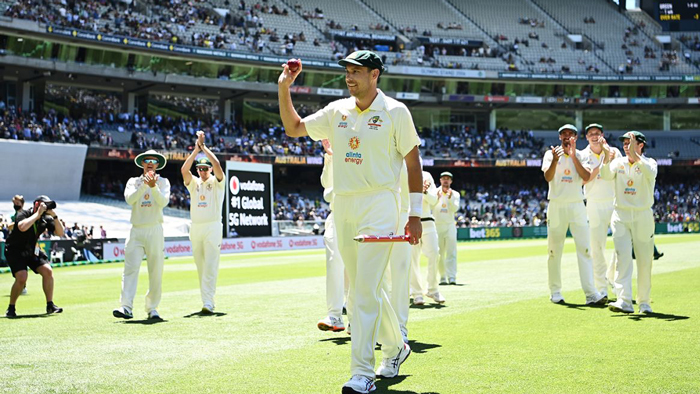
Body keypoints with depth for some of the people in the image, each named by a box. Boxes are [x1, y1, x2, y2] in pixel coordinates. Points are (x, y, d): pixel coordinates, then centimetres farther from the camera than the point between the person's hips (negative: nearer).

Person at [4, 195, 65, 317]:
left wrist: (54, 216, -20)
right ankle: (11, 308, -4)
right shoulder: (23, 214, -20)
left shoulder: (46, 219, -3)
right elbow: (22, 227, -43)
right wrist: (38, 214, -36)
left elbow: (60, 233, -9)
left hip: (32, 250, 6)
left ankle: (50, 306, 2)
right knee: (22, 277, -23)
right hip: (15, 251, -6)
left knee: (48, 271, -10)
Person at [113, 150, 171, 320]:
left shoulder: (163, 182, 9)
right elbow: (129, 199, -8)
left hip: (155, 231, 0)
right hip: (136, 231, 0)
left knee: (156, 271, 0)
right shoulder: (133, 182, 12)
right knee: (131, 268, -12)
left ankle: (152, 308, 8)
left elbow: (163, 202, -10)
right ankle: (126, 307, -20)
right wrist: (144, 184, -18)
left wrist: (153, 186, -24)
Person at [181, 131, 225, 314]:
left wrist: (203, 146, -12)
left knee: (210, 265, -13)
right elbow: (184, 169, -5)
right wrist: (196, 149, -10)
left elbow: (217, 165, -15)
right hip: (195, 228, 5)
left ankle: (208, 303, -20)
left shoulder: (217, 182, 4)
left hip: (213, 227, -4)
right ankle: (206, 302, 11)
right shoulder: (193, 183, 13)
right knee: (200, 266, 6)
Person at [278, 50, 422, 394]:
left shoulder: (395, 112, -3)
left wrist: (415, 214, -4)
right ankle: (395, 347, 33)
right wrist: (284, 89, 4)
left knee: (365, 291, -13)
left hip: (379, 205, -6)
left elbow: (413, 162, 0)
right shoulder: (337, 111, 11)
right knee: (361, 290, 13)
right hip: (343, 207, 6)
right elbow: (294, 128, 17)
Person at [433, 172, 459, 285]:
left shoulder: (455, 194, 6)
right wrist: (437, 198, -29)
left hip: (450, 226, 0)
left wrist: (450, 198, -23)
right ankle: (443, 277, 7)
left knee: (451, 252, -9)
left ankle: (452, 277, -14)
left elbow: (455, 209, -9)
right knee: (439, 253, 1)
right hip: (437, 225, 0)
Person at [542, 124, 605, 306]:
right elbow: (548, 177, -11)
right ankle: (555, 292, 13)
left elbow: (586, 177, -7)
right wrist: (555, 160, -27)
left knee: (584, 249, -8)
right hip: (556, 207, -1)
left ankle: (591, 294, -13)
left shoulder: (580, 156, 10)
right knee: (555, 251, 3)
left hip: (577, 206, 1)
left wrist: (573, 156, -12)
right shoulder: (551, 154, 5)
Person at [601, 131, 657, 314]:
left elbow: (650, 173, -23)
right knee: (623, 257, -12)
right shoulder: (618, 162, 8)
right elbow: (606, 175, -12)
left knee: (645, 260, 3)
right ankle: (624, 301, -20)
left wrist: (635, 155, -33)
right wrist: (607, 158, -30)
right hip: (621, 216, 1)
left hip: (643, 216, -1)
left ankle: (644, 302, 16)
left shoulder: (649, 162, 1)